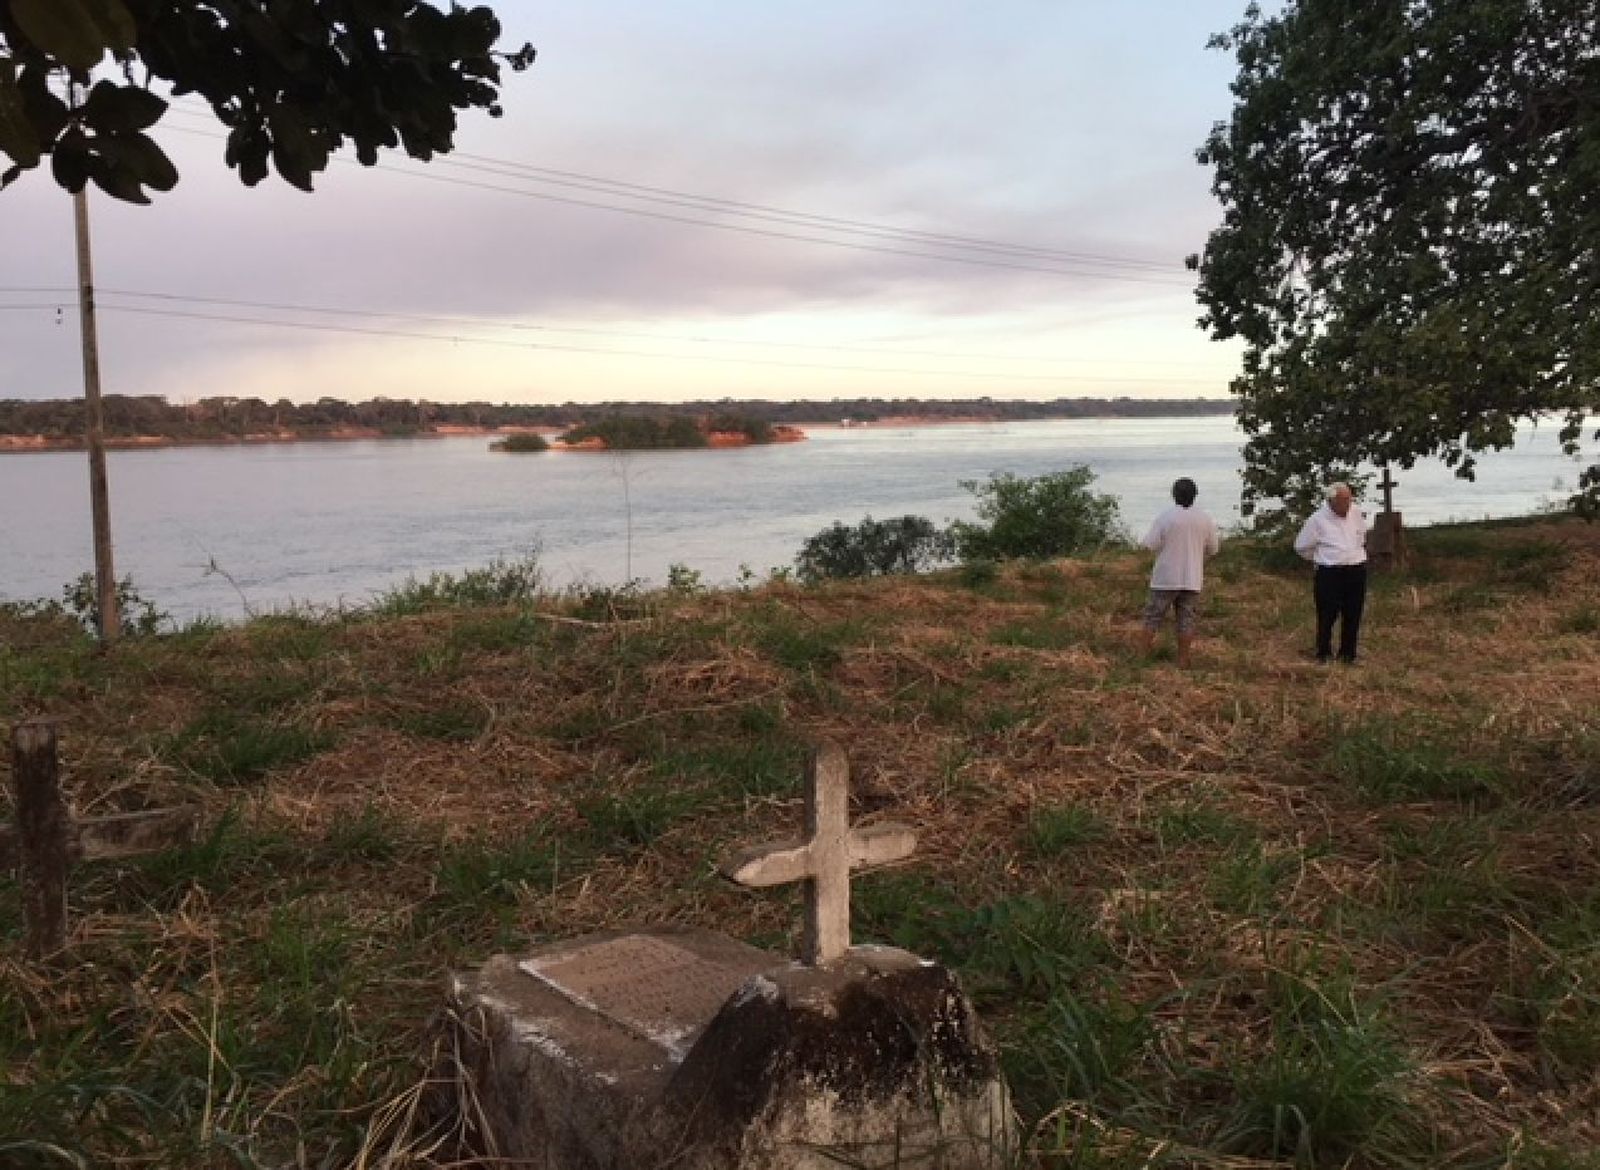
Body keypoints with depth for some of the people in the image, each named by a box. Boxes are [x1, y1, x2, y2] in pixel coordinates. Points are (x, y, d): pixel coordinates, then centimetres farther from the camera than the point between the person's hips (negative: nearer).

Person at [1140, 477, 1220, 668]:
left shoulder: (1165, 517, -10)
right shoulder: (1205, 518, 0)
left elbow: (1150, 544, -11)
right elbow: (1212, 549, 8)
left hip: (1165, 578, -2)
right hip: (1191, 579, 2)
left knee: (1153, 616, 8)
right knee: (1186, 619, 8)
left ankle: (1145, 653, 10)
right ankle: (1183, 659, 10)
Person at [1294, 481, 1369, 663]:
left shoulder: (1357, 513, 5)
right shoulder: (1317, 519, -9)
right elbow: (1301, 546, 1)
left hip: (1356, 571, 4)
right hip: (1329, 573, -4)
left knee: (1353, 616, 8)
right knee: (1327, 616, -4)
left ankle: (1348, 655, 19)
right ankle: (1323, 655, 7)